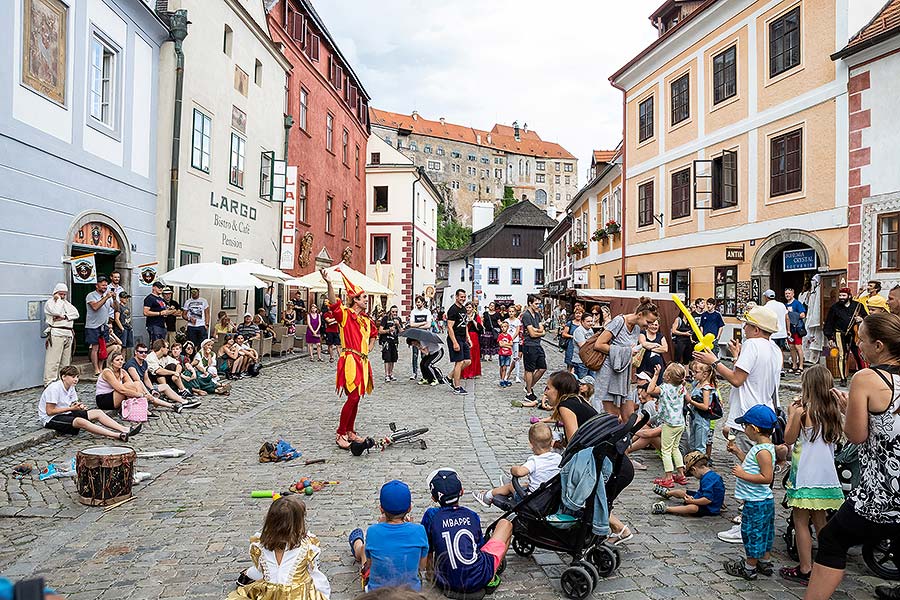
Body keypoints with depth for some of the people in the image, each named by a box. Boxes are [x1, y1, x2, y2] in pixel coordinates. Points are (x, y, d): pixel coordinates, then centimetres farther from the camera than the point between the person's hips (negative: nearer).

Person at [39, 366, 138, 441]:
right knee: (80, 421, -35)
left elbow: (72, 405, 11)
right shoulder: (54, 388, -19)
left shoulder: (71, 388, 7)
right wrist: (71, 408, -19)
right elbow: (49, 411, -20)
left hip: (66, 414, 9)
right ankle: (118, 435, -48)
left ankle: (125, 429, -20)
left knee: (97, 412, -6)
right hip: (50, 419, -9)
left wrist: (79, 406, -13)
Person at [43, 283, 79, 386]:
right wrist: (58, 299, -2)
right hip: (56, 334, -6)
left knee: (66, 362, 8)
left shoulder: (66, 303, 23)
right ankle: (49, 383, -12)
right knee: (53, 361, -11)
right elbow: (57, 312, -16)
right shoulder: (50, 302, 4)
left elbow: (76, 314, 8)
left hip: (69, 335, 7)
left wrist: (64, 317, -9)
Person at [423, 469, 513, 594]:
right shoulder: (472, 515, 4)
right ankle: (492, 577, 15)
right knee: (505, 524, 18)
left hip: (447, 583, 2)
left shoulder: (431, 515, -2)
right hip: (480, 579, -1)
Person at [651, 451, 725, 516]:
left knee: (693, 508, -40)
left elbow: (708, 499, -35)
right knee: (681, 492, 20)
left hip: (710, 508, -11)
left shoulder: (708, 479, -29)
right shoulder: (710, 474, 3)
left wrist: (692, 501, -25)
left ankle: (666, 509, -40)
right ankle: (667, 493, 50)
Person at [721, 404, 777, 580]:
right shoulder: (761, 447, 7)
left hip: (757, 502, -10)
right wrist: (737, 451, 14)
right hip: (763, 500, 10)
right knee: (763, 532, 21)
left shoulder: (763, 451, -24)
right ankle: (765, 562, 34)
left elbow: (767, 477, -28)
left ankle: (749, 567, 15)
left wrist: (743, 475, -24)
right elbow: (752, 465, 18)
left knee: (752, 532, 3)